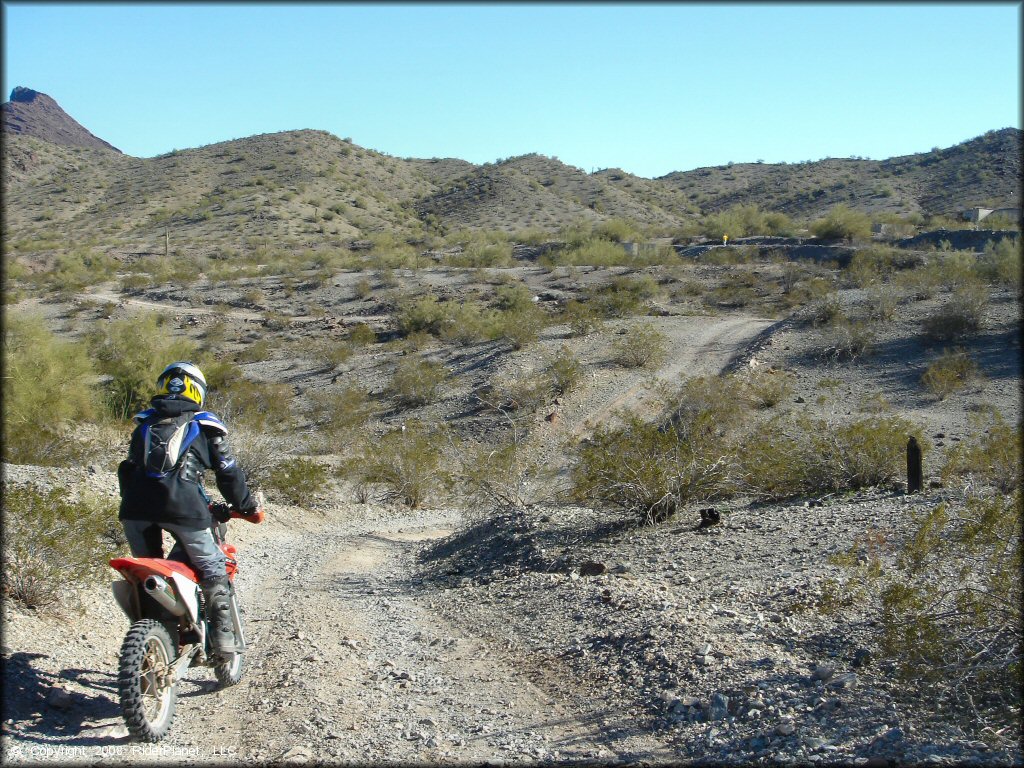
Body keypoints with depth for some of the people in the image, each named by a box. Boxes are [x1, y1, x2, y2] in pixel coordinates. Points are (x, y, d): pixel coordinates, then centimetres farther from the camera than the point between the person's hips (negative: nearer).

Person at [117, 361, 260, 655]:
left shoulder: (144, 425, 25)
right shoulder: (205, 426, 14)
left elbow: (127, 469, 29)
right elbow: (228, 472, 14)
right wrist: (247, 506, 25)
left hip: (136, 508, 4)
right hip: (182, 507, -4)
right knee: (212, 568, 9)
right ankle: (222, 634, 2)